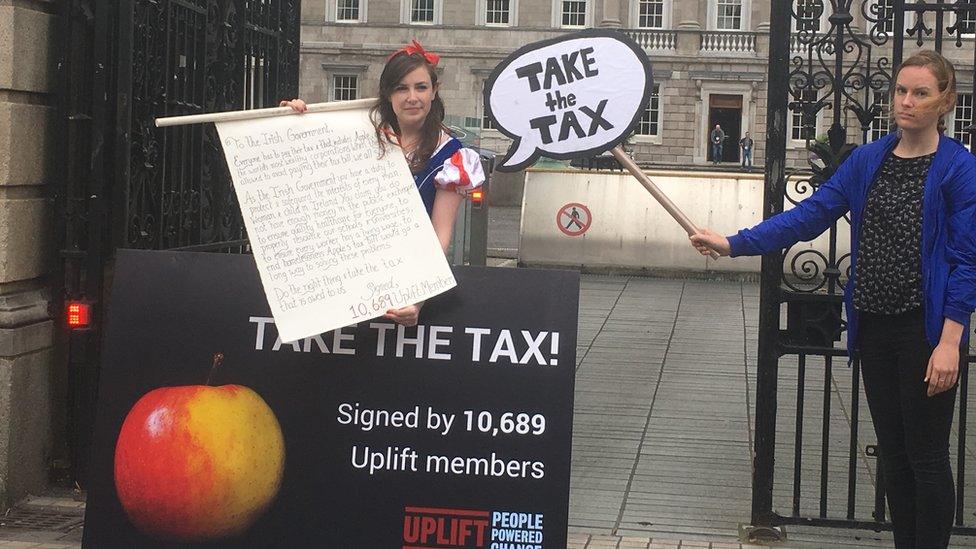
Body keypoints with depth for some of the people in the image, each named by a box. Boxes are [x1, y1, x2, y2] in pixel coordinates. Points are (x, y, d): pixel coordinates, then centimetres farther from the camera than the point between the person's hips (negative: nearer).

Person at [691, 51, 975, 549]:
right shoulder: (867, 160, 7)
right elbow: (810, 214, 5)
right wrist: (734, 243, -3)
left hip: (927, 330, -6)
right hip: (874, 326, 6)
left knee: (926, 457, 1)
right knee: (892, 452, 14)